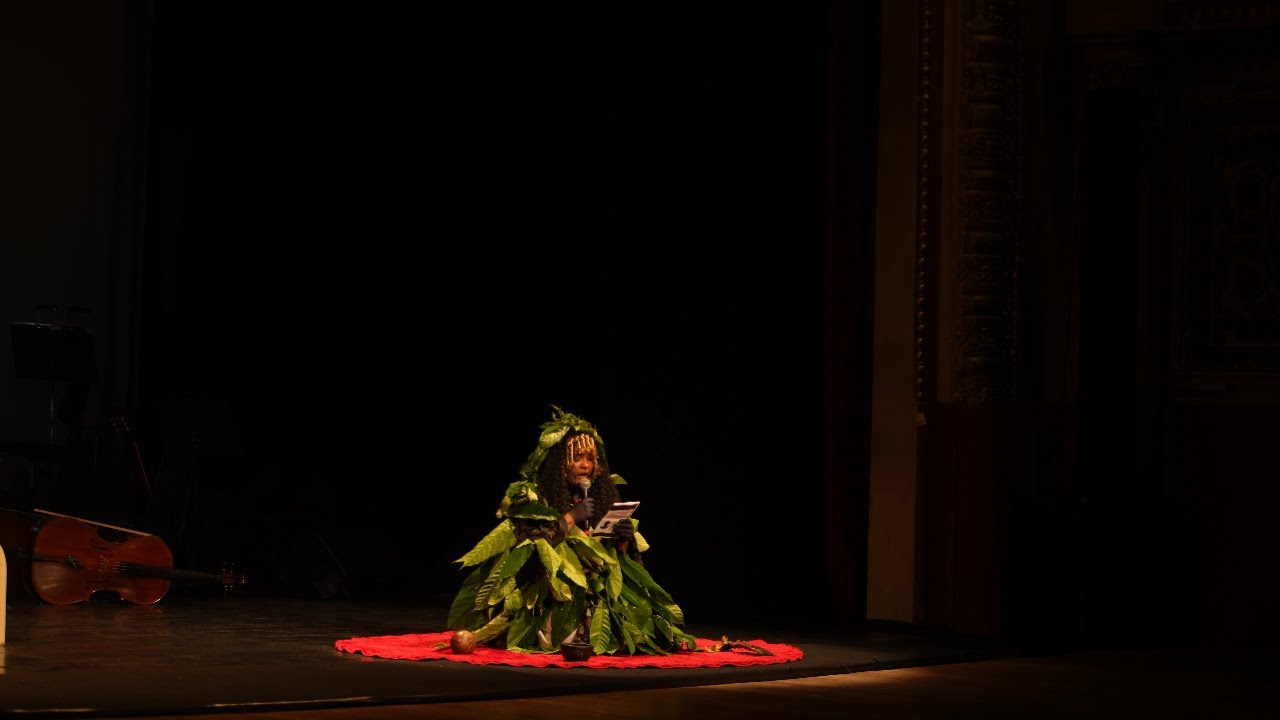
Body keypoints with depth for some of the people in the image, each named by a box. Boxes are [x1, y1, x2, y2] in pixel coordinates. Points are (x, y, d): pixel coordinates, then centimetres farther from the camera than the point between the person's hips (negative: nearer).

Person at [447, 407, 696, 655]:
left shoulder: (601, 495, 13)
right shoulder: (530, 495, 1)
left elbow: (617, 554, 13)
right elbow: (534, 544, -10)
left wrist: (623, 539, -10)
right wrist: (570, 518, -12)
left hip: (596, 578, 5)